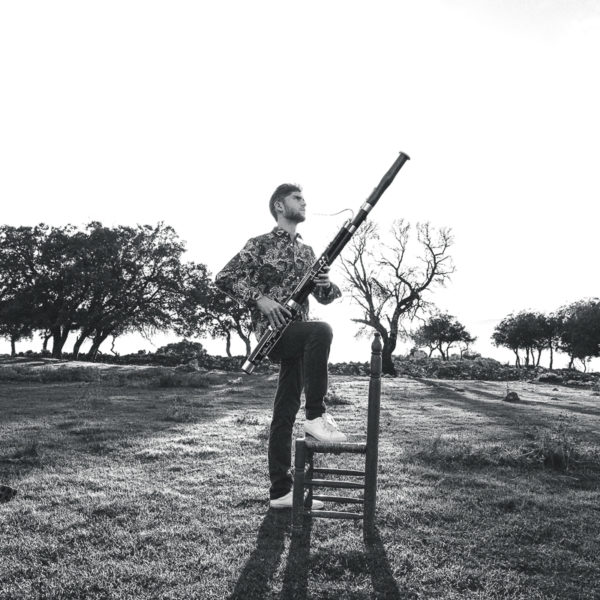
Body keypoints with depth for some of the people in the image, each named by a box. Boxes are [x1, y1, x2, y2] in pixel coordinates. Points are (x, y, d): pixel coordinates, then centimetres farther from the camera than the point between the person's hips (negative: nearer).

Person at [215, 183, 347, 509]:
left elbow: (325, 297, 18)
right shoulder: (261, 244, 0)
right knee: (321, 331, -34)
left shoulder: (306, 251, 19)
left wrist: (327, 284, -6)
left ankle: (281, 492, 11)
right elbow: (223, 278, -6)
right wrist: (259, 299, -19)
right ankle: (316, 415, -23)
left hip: (296, 335, 6)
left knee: (286, 411, 5)